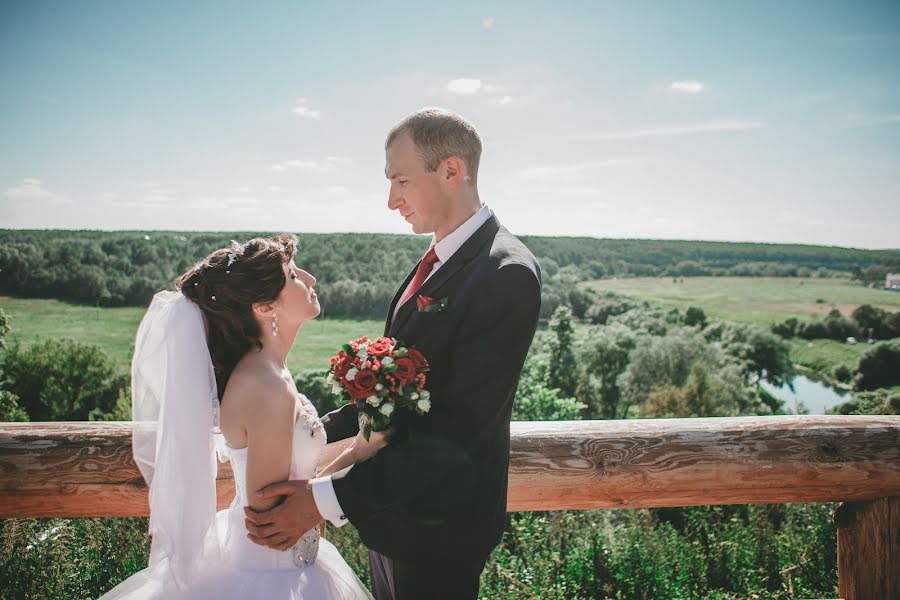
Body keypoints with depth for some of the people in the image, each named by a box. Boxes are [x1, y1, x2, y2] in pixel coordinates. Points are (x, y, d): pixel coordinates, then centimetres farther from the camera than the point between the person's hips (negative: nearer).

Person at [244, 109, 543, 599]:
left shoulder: (506, 275, -23)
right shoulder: (436, 262, 6)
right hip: (392, 505, 8)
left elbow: (457, 427, -27)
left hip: (436, 523, -8)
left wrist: (327, 501, -27)